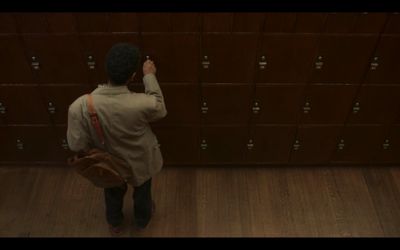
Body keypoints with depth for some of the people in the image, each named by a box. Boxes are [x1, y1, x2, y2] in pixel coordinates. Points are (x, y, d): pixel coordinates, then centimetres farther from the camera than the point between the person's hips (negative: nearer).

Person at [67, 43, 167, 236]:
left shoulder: (80, 106, -35)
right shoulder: (142, 104, -38)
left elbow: (76, 145, -21)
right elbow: (160, 109, -13)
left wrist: (97, 144, 0)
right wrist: (149, 76, -5)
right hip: (140, 163, -1)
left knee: (113, 194, 35)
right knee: (142, 192, 33)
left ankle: (114, 224, 63)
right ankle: (142, 220, 63)